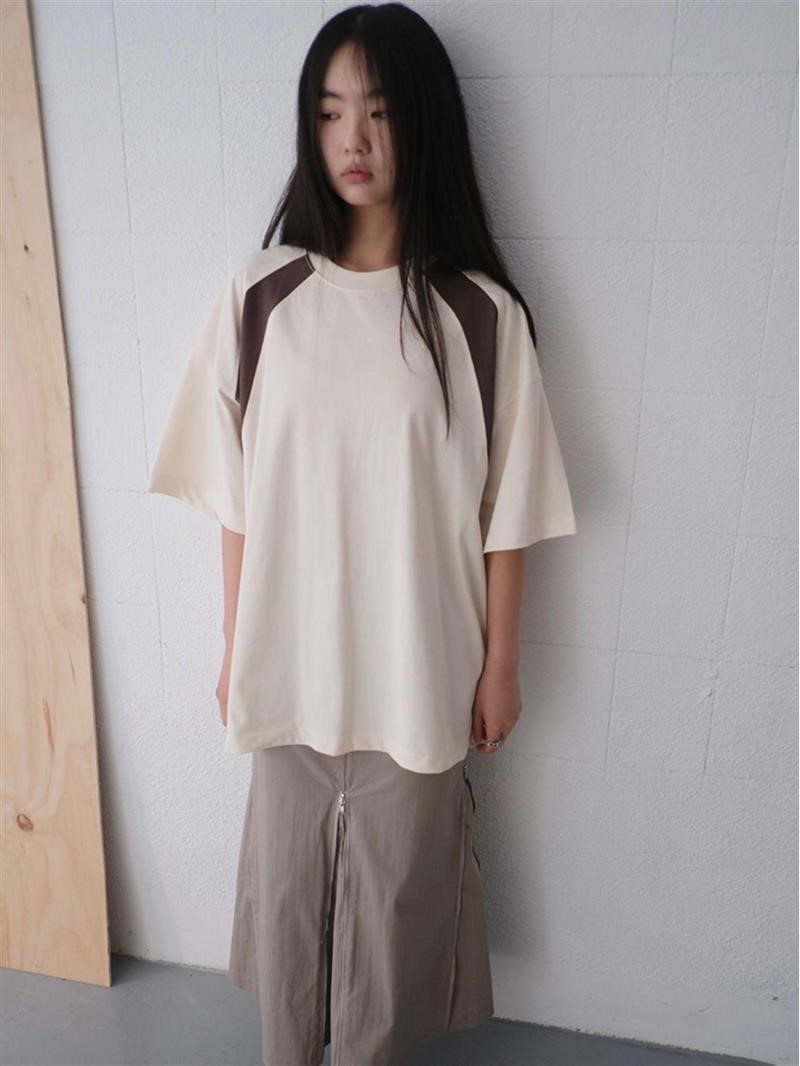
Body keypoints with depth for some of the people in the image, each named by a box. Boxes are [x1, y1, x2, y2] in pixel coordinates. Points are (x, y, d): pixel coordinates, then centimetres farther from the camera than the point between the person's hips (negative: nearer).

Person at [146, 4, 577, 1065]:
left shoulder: (481, 314, -9)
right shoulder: (261, 297, -4)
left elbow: (504, 510, -4)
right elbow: (237, 497, 0)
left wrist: (500, 665, -1)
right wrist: (234, 647, 4)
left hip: (418, 668, -1)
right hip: (290, 662, 2)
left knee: (394, 887, 17)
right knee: (285, 878, 20)